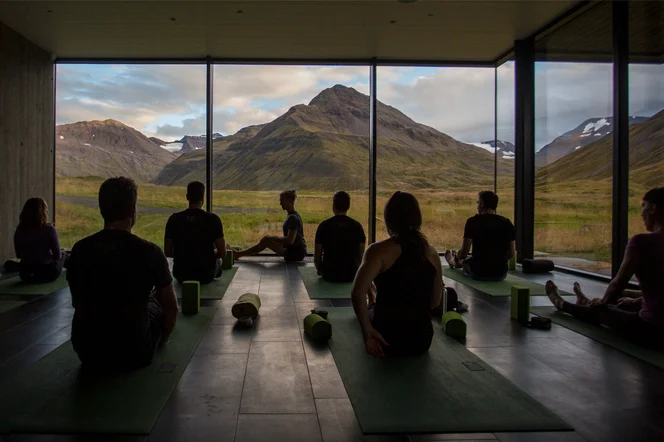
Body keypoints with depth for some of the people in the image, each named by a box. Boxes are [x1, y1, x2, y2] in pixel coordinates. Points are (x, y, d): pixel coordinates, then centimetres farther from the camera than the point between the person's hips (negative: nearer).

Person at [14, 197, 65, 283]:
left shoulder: (19, 230, -6)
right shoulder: (49, 229, -19)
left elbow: (18, 255, 5)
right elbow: (57, 256, -13)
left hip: (25, 274, 5)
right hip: (46, 273, -5)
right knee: (62, 255, 26)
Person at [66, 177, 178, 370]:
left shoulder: (79, 250, -3)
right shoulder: (150, 252, -12)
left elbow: (78, 303, 14)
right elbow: (171, 307, 1)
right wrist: (161, 339, 22)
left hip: (87, 352, 3)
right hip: (134, 352, -3)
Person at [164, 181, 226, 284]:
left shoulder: (174, 219, -9)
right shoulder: (213, 219, -14)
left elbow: (168, 252, -2)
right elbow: (222, 253, -10)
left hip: (181, 275, 2)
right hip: (206, 275, -2)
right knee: (218, 259, 34)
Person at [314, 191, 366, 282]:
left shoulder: (324, 225, -6)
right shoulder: (357, 226, -2)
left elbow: (317, 255, -4)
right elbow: (361, 255, 2)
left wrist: (320, 270, 14)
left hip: (330, 275, -1)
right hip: (351, 275, 2)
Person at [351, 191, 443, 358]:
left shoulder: (380, 251, -13)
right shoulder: (431, 253, 1)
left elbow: (358, 293, -26)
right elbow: (435, 302, 10)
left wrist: (367, 331, -18)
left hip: (387, 338, -4)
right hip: (421, 340, 4)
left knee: (368, 311, 30)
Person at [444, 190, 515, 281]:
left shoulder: (473, 221, -11)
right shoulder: (507, 223, -1)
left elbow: (464, 253, -12)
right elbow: (511, 254, 4)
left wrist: (456, 257, 11)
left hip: (479, 273, -4)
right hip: (501, 274, 4)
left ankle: (455, 262, 63)